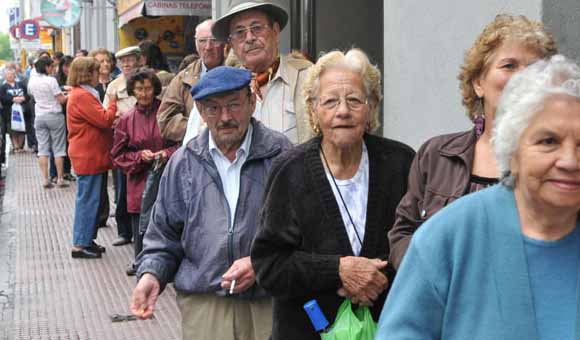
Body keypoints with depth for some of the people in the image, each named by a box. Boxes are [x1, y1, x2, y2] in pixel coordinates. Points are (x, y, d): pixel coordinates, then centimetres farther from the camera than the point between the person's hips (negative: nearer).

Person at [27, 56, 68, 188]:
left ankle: (45, 179, 2)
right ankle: (60, 179, 5)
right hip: (54, 116, -5)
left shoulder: (31, 82, 4)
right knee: (58, 149, 3)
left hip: (39, 117, 5)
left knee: (42, 149, 6)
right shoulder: (51, 80, -15)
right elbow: (62, 100, -15)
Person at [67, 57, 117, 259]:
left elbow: (98, 121, 21)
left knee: (90, 200, 15)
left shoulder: (84, 94, 17)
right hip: (88, 157, -11)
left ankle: (87, 240, 23)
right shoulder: (82, 96, -17)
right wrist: (113, 102, -6)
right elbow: (104, 120, -20)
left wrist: (112, 119, 5)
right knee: (88, 200, -5)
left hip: (90, 156, 11)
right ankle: (80, 245, 1)